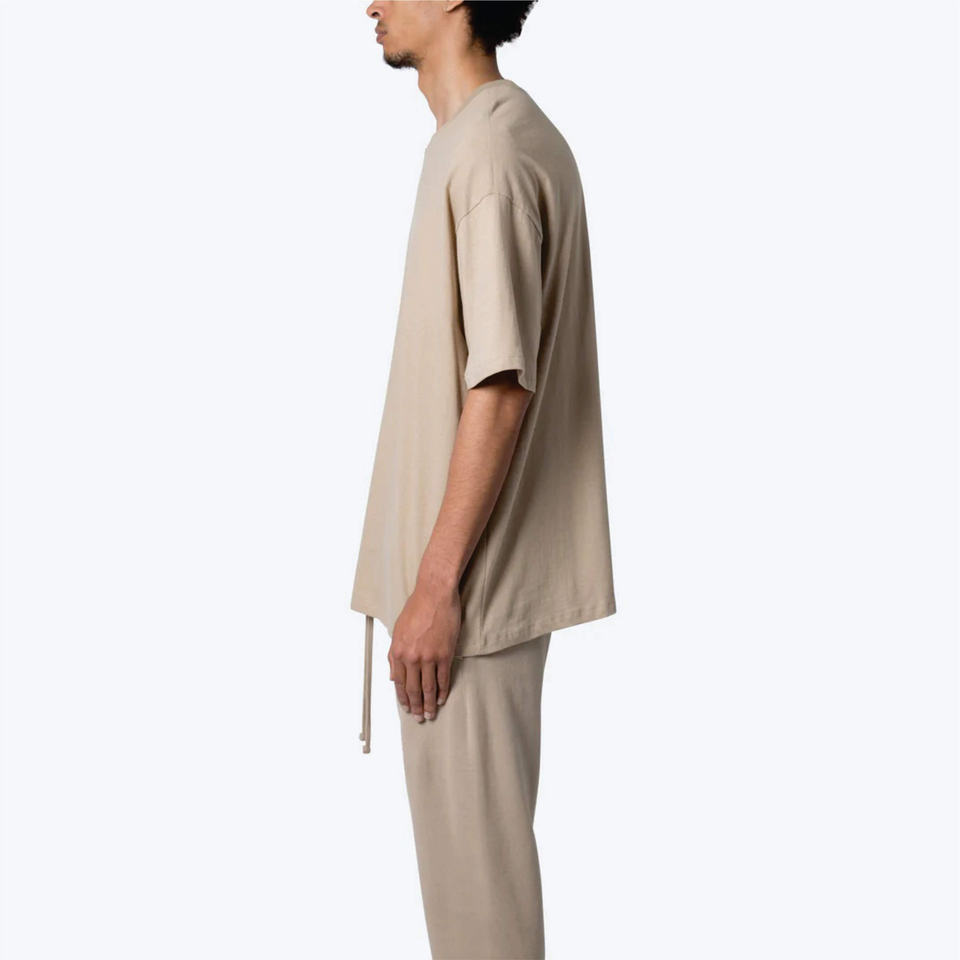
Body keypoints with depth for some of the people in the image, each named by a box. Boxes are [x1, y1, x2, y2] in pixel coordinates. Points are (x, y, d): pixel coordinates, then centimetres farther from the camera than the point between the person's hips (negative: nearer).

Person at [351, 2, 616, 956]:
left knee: (471, 836, 3)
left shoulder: (492, 149, -17)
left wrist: (436, 585, -21)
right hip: (484, 565, 10)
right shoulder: (498, 135, 14)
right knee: (480, 823, 20)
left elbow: (502, 385, -23)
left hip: (472, 576, -10)